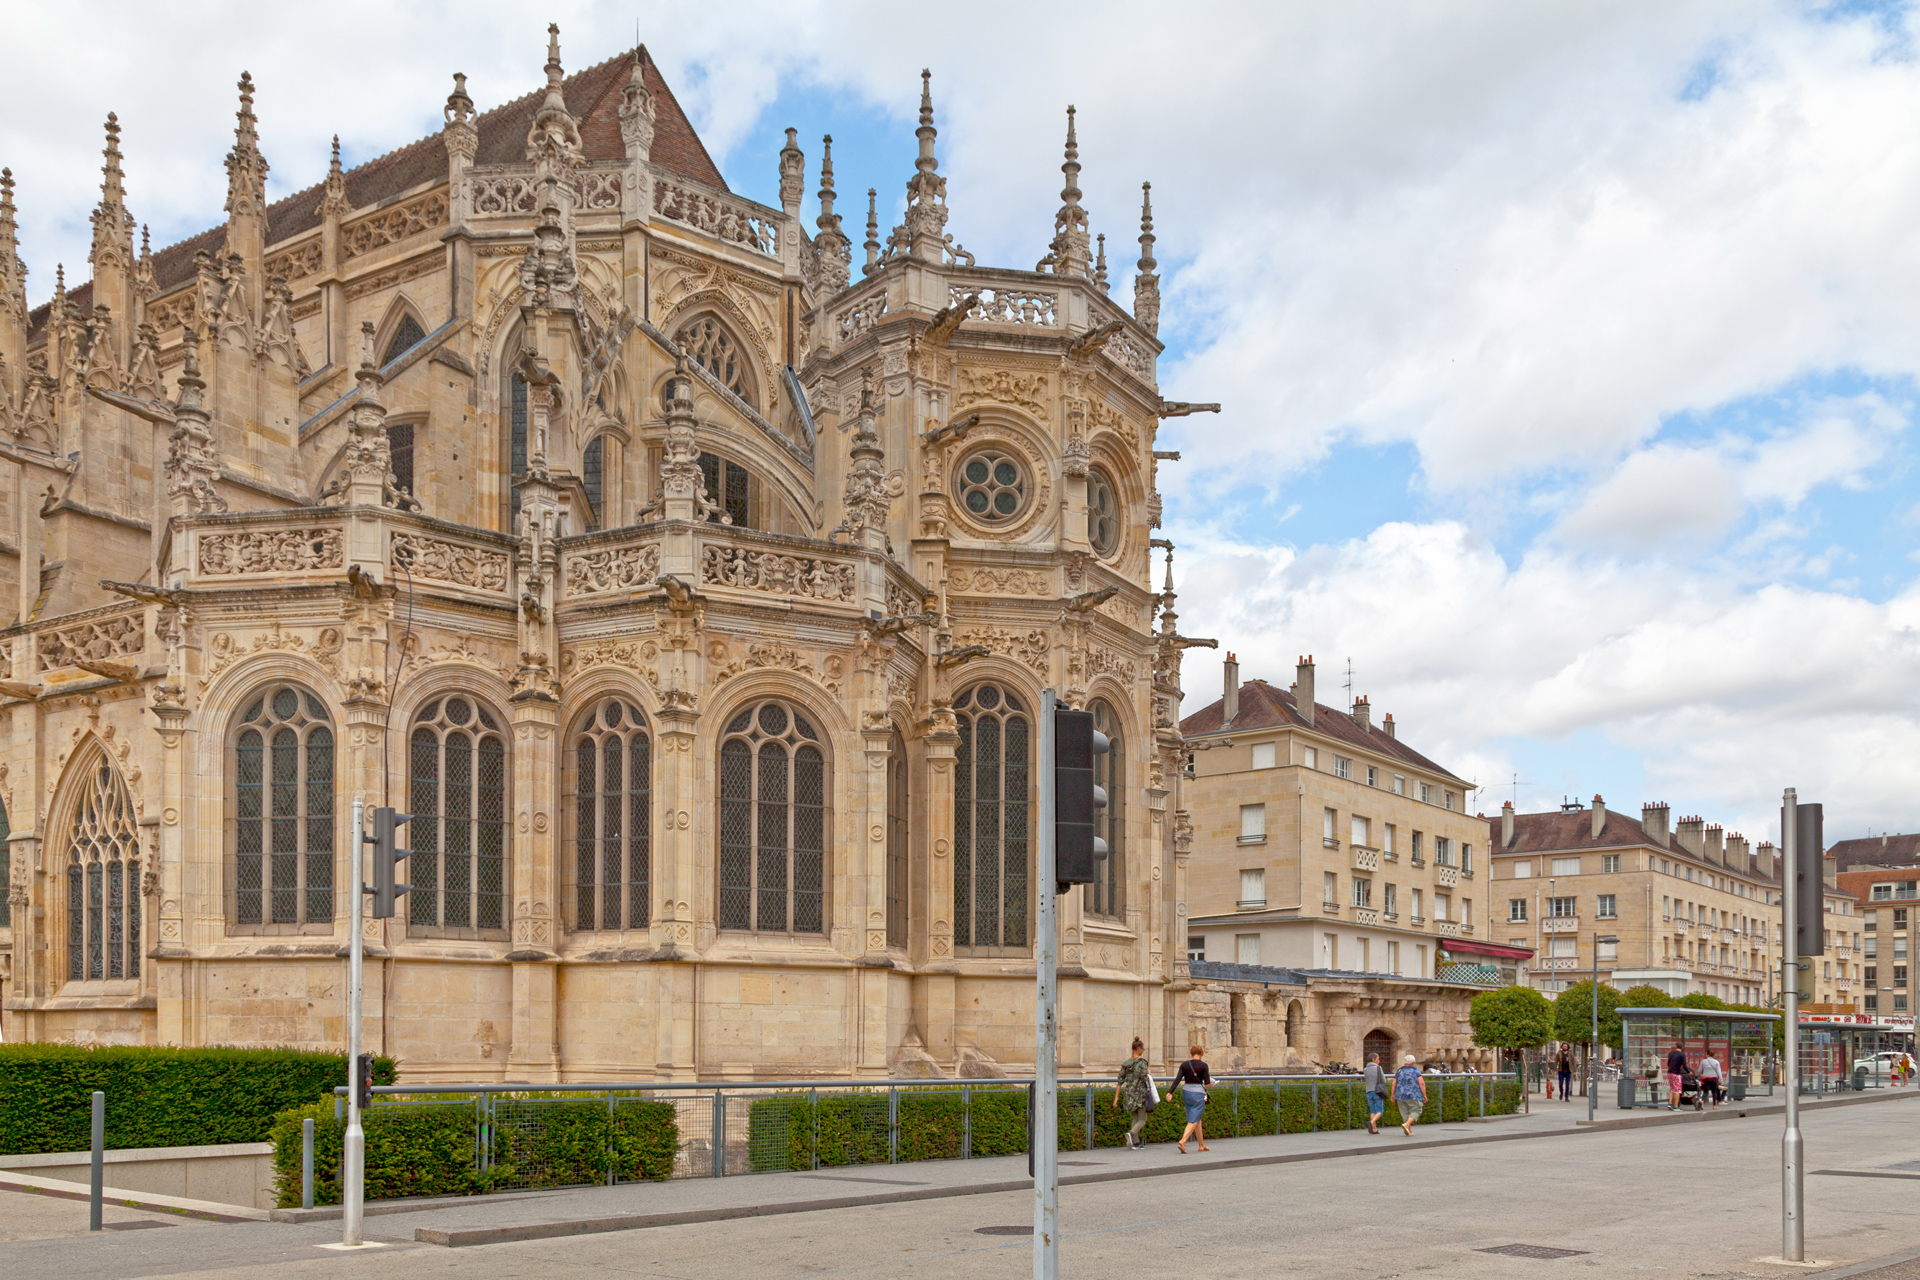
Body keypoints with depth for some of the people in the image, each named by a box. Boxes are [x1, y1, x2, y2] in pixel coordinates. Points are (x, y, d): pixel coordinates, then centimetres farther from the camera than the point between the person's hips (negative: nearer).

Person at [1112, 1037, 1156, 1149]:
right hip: (1141, 1093, -6)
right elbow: (1144, 1079, -18)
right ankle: (1131, 1133, -25)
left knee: (1135, 1118, 18)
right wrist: (1148, 1074, 5)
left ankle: (1135, 1143, 16)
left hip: (1129, 1093, 6)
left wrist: (1116, 1097, 6)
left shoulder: (1126, 1064, 6)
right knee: (1142, 1120, 1)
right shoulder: (1142, 1062, -11)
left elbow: (1120, 1081, 5)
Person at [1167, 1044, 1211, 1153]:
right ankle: (1182, 1142, -23)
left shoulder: (1184, 1065, 2)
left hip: (1186, 1092, 6)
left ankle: (1202, 1145, 25)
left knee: (1198, 1119, 18)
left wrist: (1170, 1092, -9)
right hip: (1198, 1094, -6)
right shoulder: (1203, 1065, -9)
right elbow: (1207, 1084, -9)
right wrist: (1211, 1083, 13)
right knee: (1193, 1121, -6)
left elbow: (1177, 1080, -7)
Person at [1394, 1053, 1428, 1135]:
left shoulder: (1399, 1071, 5)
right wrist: (1424, 1095, -5)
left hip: (1401, 1096, 4)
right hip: (1413, 1096, -4)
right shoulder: (1416, 1071, -4)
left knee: (1405, 1113, 12)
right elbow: (1422, 1083, -11)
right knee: (1415, 1112, 5)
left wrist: (1393, 1095, 11)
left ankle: (1409, 1131, 10)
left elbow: (1394, 1084, 4)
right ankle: (1406, 1124, -17)